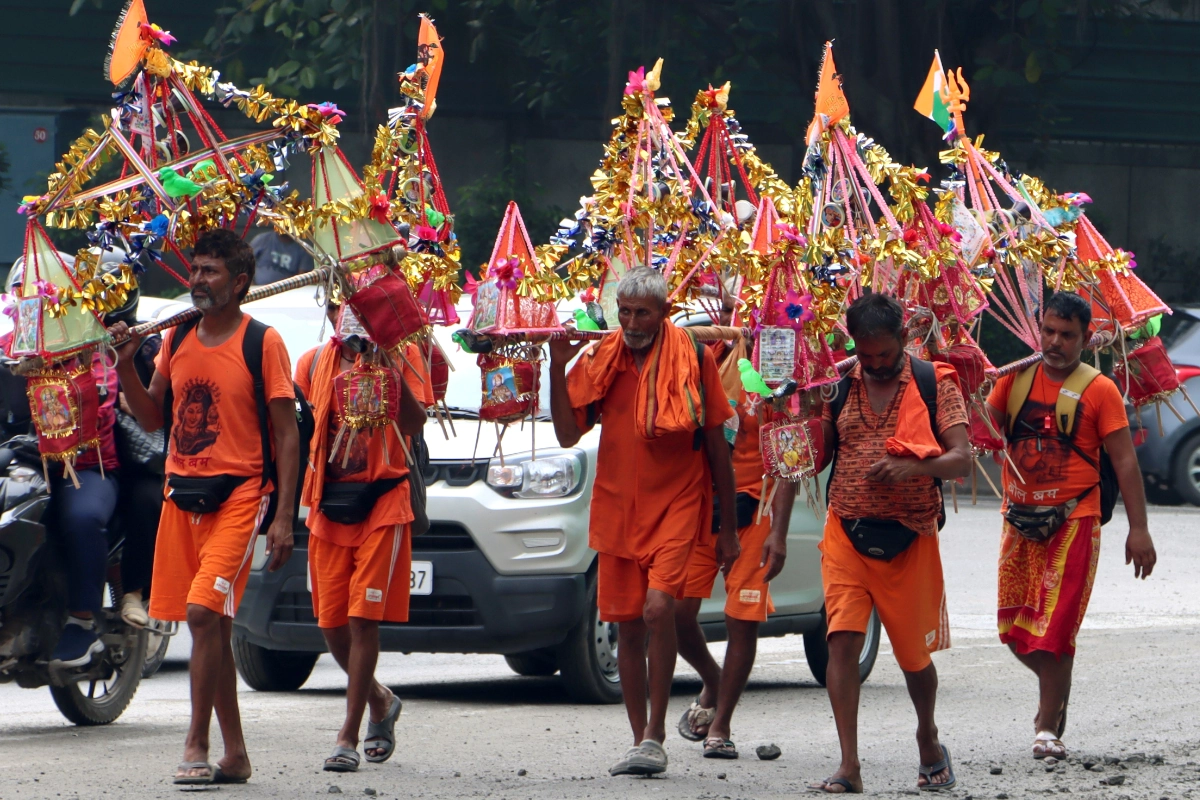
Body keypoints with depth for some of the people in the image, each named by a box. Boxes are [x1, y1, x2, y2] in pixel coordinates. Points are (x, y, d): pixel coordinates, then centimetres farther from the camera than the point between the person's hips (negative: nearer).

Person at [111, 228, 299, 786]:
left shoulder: (263, 343, -5)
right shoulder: (177, 339, 12)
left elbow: (287, 433, -5)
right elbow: (151, 418, 19)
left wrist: (283, 517, -12)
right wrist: (126, 366, 1)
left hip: (238, 494, -6)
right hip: (181, 494, 6)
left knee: (204, 612, -19)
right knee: (210, 625, 9)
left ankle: (196, 745, -16)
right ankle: (234, 753, 16)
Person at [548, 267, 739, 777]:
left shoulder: (694, 359, -3)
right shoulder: (600, 361, 4)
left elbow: (716, 446, 2)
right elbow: (568, 434, 1)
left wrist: (728, 528, 4)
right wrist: (558, 368, -12)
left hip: (676, 504, -4)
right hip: (618, 508, 4)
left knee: (658, 608, -21)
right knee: (627, 626, 6)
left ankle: (655, 733, -14)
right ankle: (641, 741, 17)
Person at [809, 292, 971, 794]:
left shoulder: (935, 384, -2)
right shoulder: (837, 386, 5)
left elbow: (961, 460, -9)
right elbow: (815, 459, 11)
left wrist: (912, 467, -26)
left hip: (909, 540, -1)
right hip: (846, 534, 1)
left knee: (914, 654, 10)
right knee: (843, 640, -14)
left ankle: (928, 738, 39)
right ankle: (848, 767, -14)